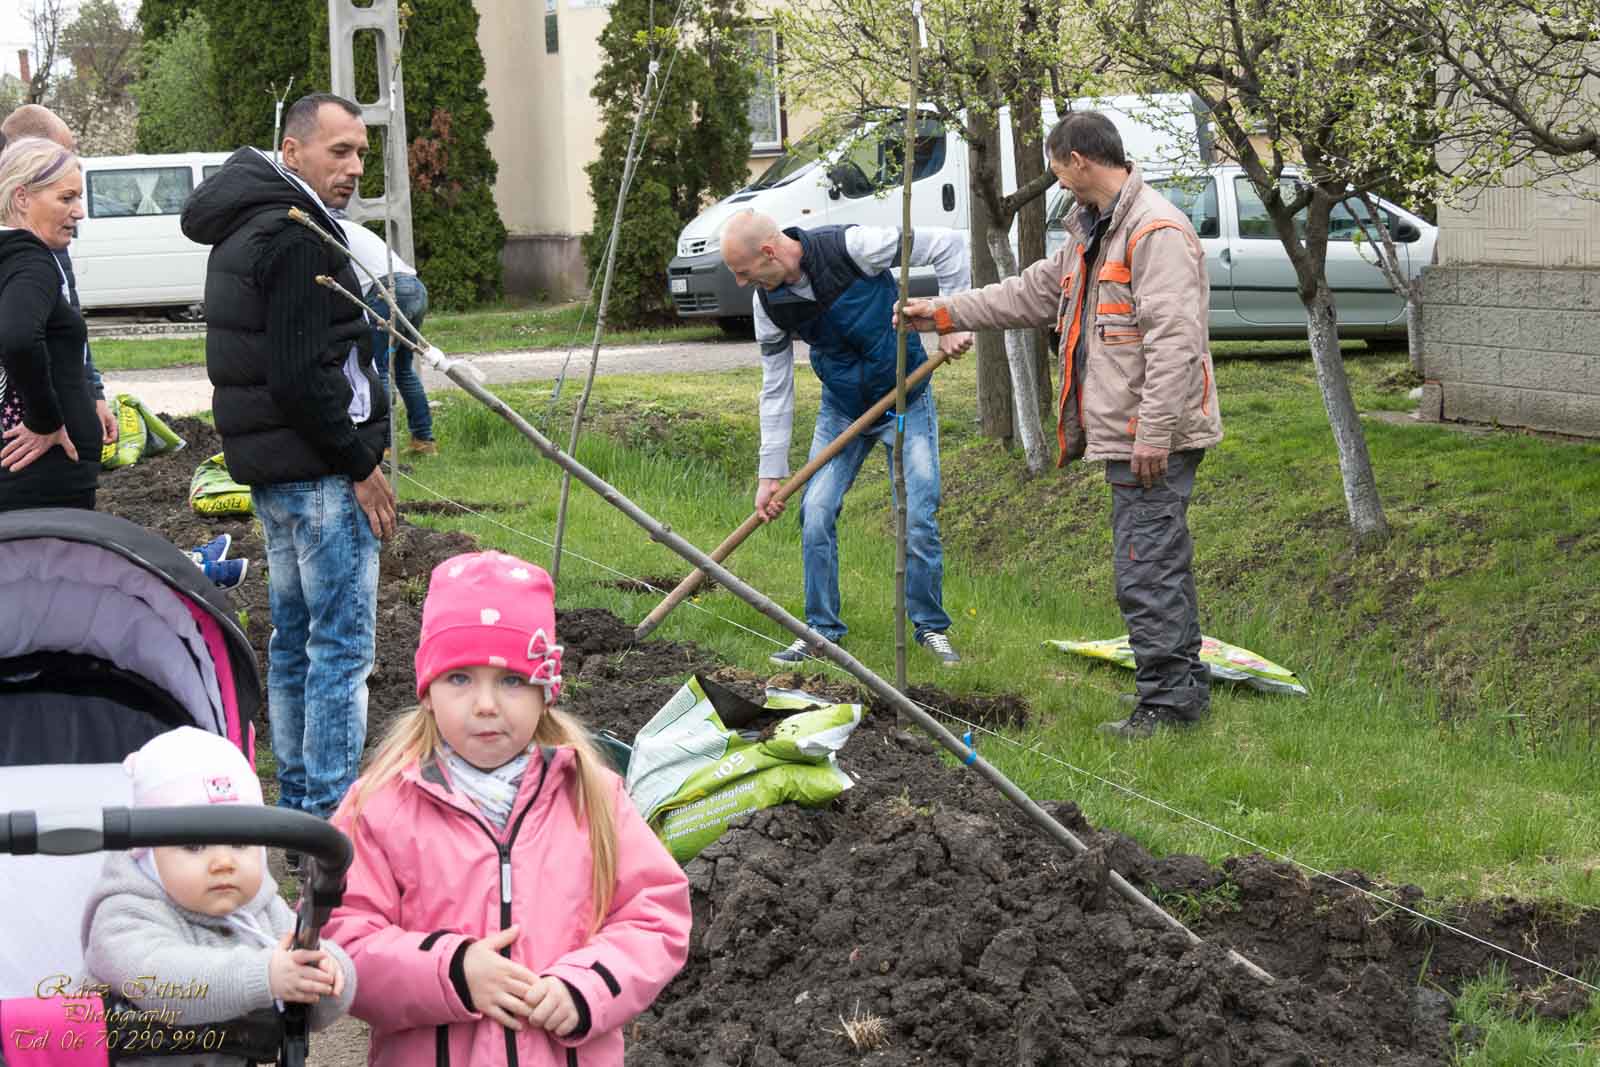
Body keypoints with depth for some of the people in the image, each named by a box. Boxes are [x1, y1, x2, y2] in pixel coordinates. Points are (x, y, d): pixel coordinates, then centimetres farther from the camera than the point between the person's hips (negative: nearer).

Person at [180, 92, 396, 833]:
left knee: (294, 636, 17)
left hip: (268, 464, 10)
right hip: (318, 468, -10)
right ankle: (335, 821, -5)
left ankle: (298, 801, 25)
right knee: (342, 643, -7)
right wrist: (360, 466, -16)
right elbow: (300, 376, -23)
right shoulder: (295, 237, -17)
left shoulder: (244, 229, 16)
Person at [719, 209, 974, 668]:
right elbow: (776, 389, -2)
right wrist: (771, 473, -4)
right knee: (815, 512, -5)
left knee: (917, 520, -9)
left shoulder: (850, 247, -26)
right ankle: (823, 629, 8)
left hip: (905, 399, -4)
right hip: (841, 409, 4)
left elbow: (947, 245, -17)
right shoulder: (768, 303, -10)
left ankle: (932, 627, 9)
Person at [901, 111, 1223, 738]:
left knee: (1147, 572, -8)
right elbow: (1034, 293, 29)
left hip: (1156, 440, -11)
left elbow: (1173, 340, -23)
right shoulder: (1093, 233, 19)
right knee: (1159, 565, 16)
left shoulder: (1157, 232, -17)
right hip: (1129, 436, 11)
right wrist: (944, 312, 27)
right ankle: (1186, 686, 24)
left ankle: (1165, 701, -3)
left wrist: (1155, 433, -25)